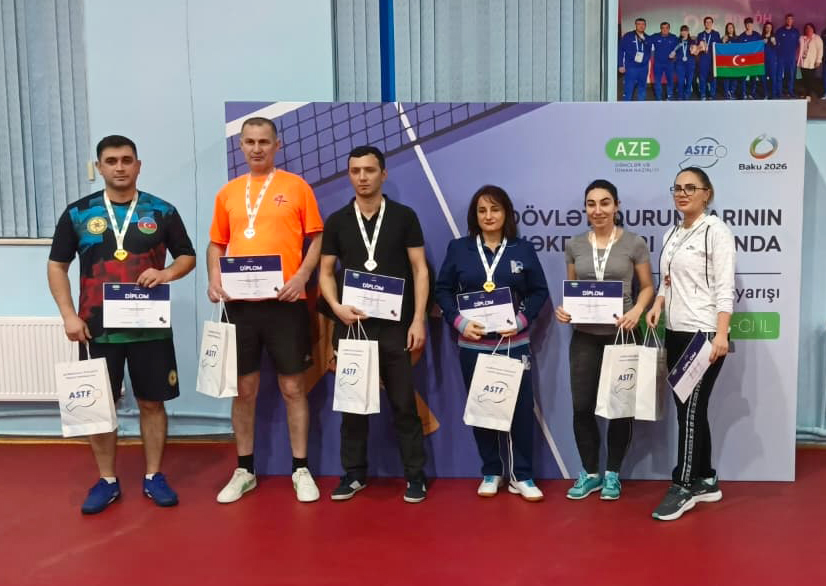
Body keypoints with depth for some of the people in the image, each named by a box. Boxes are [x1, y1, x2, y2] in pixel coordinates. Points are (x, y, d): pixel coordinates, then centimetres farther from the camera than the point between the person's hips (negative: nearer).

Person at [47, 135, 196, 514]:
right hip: (97, 328, 0)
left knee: (152, 402, 7)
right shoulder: (78, 213, 2)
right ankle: (107, 481, 21)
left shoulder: (162, 212, 2)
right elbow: (57, 265, 6)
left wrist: (167, 273, -13)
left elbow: (187, 256, 9)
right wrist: (68, 315, -5)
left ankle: (154, 477, 21)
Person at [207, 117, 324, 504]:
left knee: (293, 387, 4)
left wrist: (301, 276, -13)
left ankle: (300, 469, 16)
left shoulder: (296, 186, 3)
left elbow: (316, 238, 2)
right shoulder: (227, 193, 11)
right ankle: (244, 470, 22)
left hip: (285, 301, -2)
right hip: (239, 302, 3)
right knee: (244, 389, 9)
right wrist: (214, 279, -2)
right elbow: (216, 244, 16)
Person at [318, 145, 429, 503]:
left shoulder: (404, 217, 0)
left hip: (395, 325, -2)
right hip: (351, 324, 2)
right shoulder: (337, 222, 6)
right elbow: (325, 273, 8)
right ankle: (354, 473, 21)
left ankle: (415, 475, 13)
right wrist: (337, 307, -10)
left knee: (404, 403, 3)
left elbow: (419, 270, -1)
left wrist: (418, 320, -9)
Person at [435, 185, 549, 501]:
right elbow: (443, 290, 3)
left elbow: (539, 291, 3)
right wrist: (459, 321, -11)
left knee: (521, 408, 0)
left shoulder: (523, 249, 2)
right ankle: (490, 472, 23)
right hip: (473, 344, 1)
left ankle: (521, 476, 14)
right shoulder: (458, 248, 3)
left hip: (514, 343, -1)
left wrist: (522, 320, -11)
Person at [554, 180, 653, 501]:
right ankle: (590, 473, 21)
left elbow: (647, 287, 2)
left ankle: (612, 474, 23)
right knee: (582, 406, 3)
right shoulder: (575, 245, 5)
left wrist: (636, 310, -17)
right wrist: (564, 309, -6)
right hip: (585, 336, 2)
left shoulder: (634, 243, -3)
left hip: (622, 334, -2)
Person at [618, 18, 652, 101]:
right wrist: (621, 65, -10)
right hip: (631, 67, -5)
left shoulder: (648, 39, 10)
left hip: (643, 68, 5)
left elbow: (649, 52, 20)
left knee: (642, 88, 12)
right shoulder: (628, 36, -4)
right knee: (629, 88, -7)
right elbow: (621, 51, -5)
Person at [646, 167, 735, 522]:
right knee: (688, 409, 11)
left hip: (704, 334, -7)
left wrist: (721, 334, -22)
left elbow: (725, 287, -14)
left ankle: (683, 487, 4)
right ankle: (705, 481, 22)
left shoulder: (715, 231, -7)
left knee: (691, 409, -5)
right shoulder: (671, 234, 14)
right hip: (675, 333, 8)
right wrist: (658, 304, 0)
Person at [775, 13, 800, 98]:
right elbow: (776, 43, 3)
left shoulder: (796, 31, 8)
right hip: (781, 56, -2)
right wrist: (776, 54, -3)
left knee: (791, 74, 6)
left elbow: (798, 45, 10)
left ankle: (790, 92, 14)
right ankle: (778, 92, 2)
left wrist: (797, 55, 3)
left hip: (792, 57, 2)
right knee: (780, 75, -3)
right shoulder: (780, 31, 2)